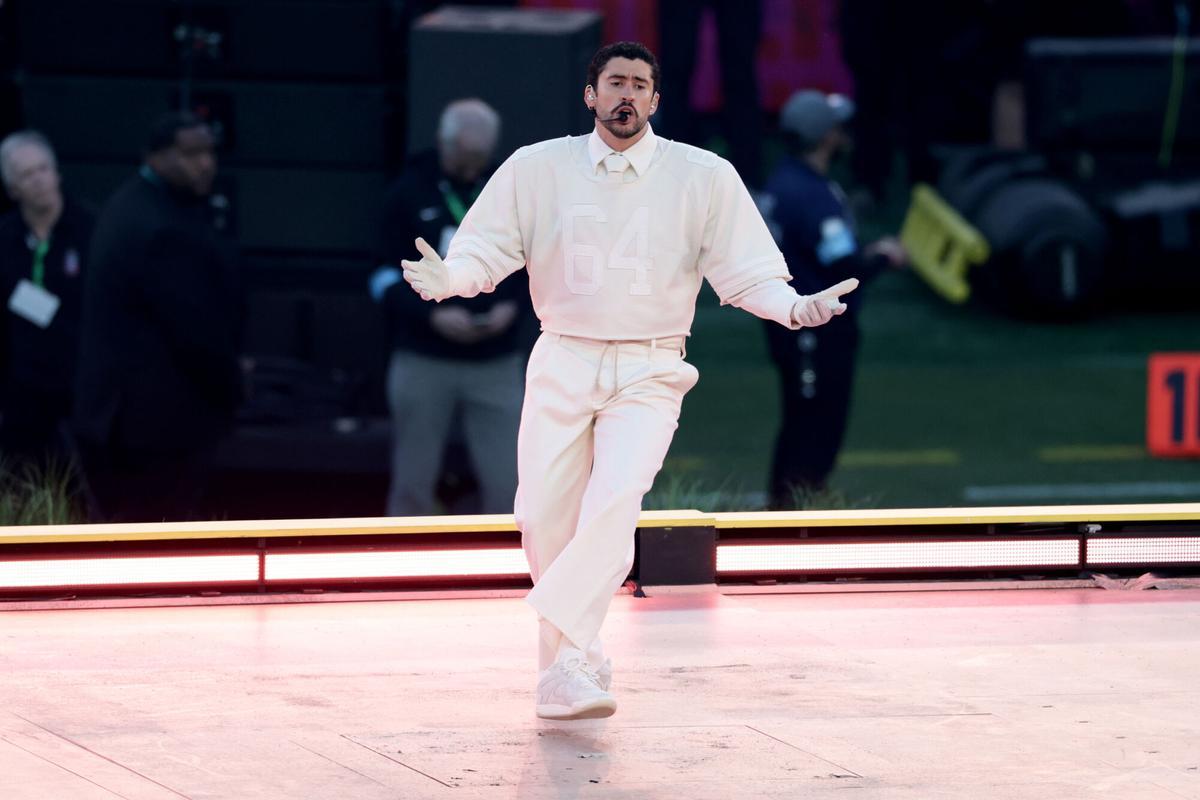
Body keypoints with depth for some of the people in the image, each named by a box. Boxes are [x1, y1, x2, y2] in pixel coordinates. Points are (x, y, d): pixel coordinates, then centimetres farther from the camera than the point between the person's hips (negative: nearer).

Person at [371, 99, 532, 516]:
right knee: (412, 485, 4)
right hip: (423, 360, -1)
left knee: (505, 482, -4)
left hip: (497, 365, 1)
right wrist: (431, 314, -16)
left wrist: (514, 307, -8)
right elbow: (385, 277, 0)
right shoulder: (411, 193, 1)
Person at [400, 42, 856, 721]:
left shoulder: (705, 177, 2)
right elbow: (489, 246, 5)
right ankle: (578, 663, 14)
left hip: (650, 369, -2)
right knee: (544, 519, -4)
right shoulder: (539, 168, 5)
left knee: (615, 501, -23)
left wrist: (793, 306, -17)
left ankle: (568, 659, -27)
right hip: (562, 363, 2)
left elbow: (746, 272, 2)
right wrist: (449, 277, -16)